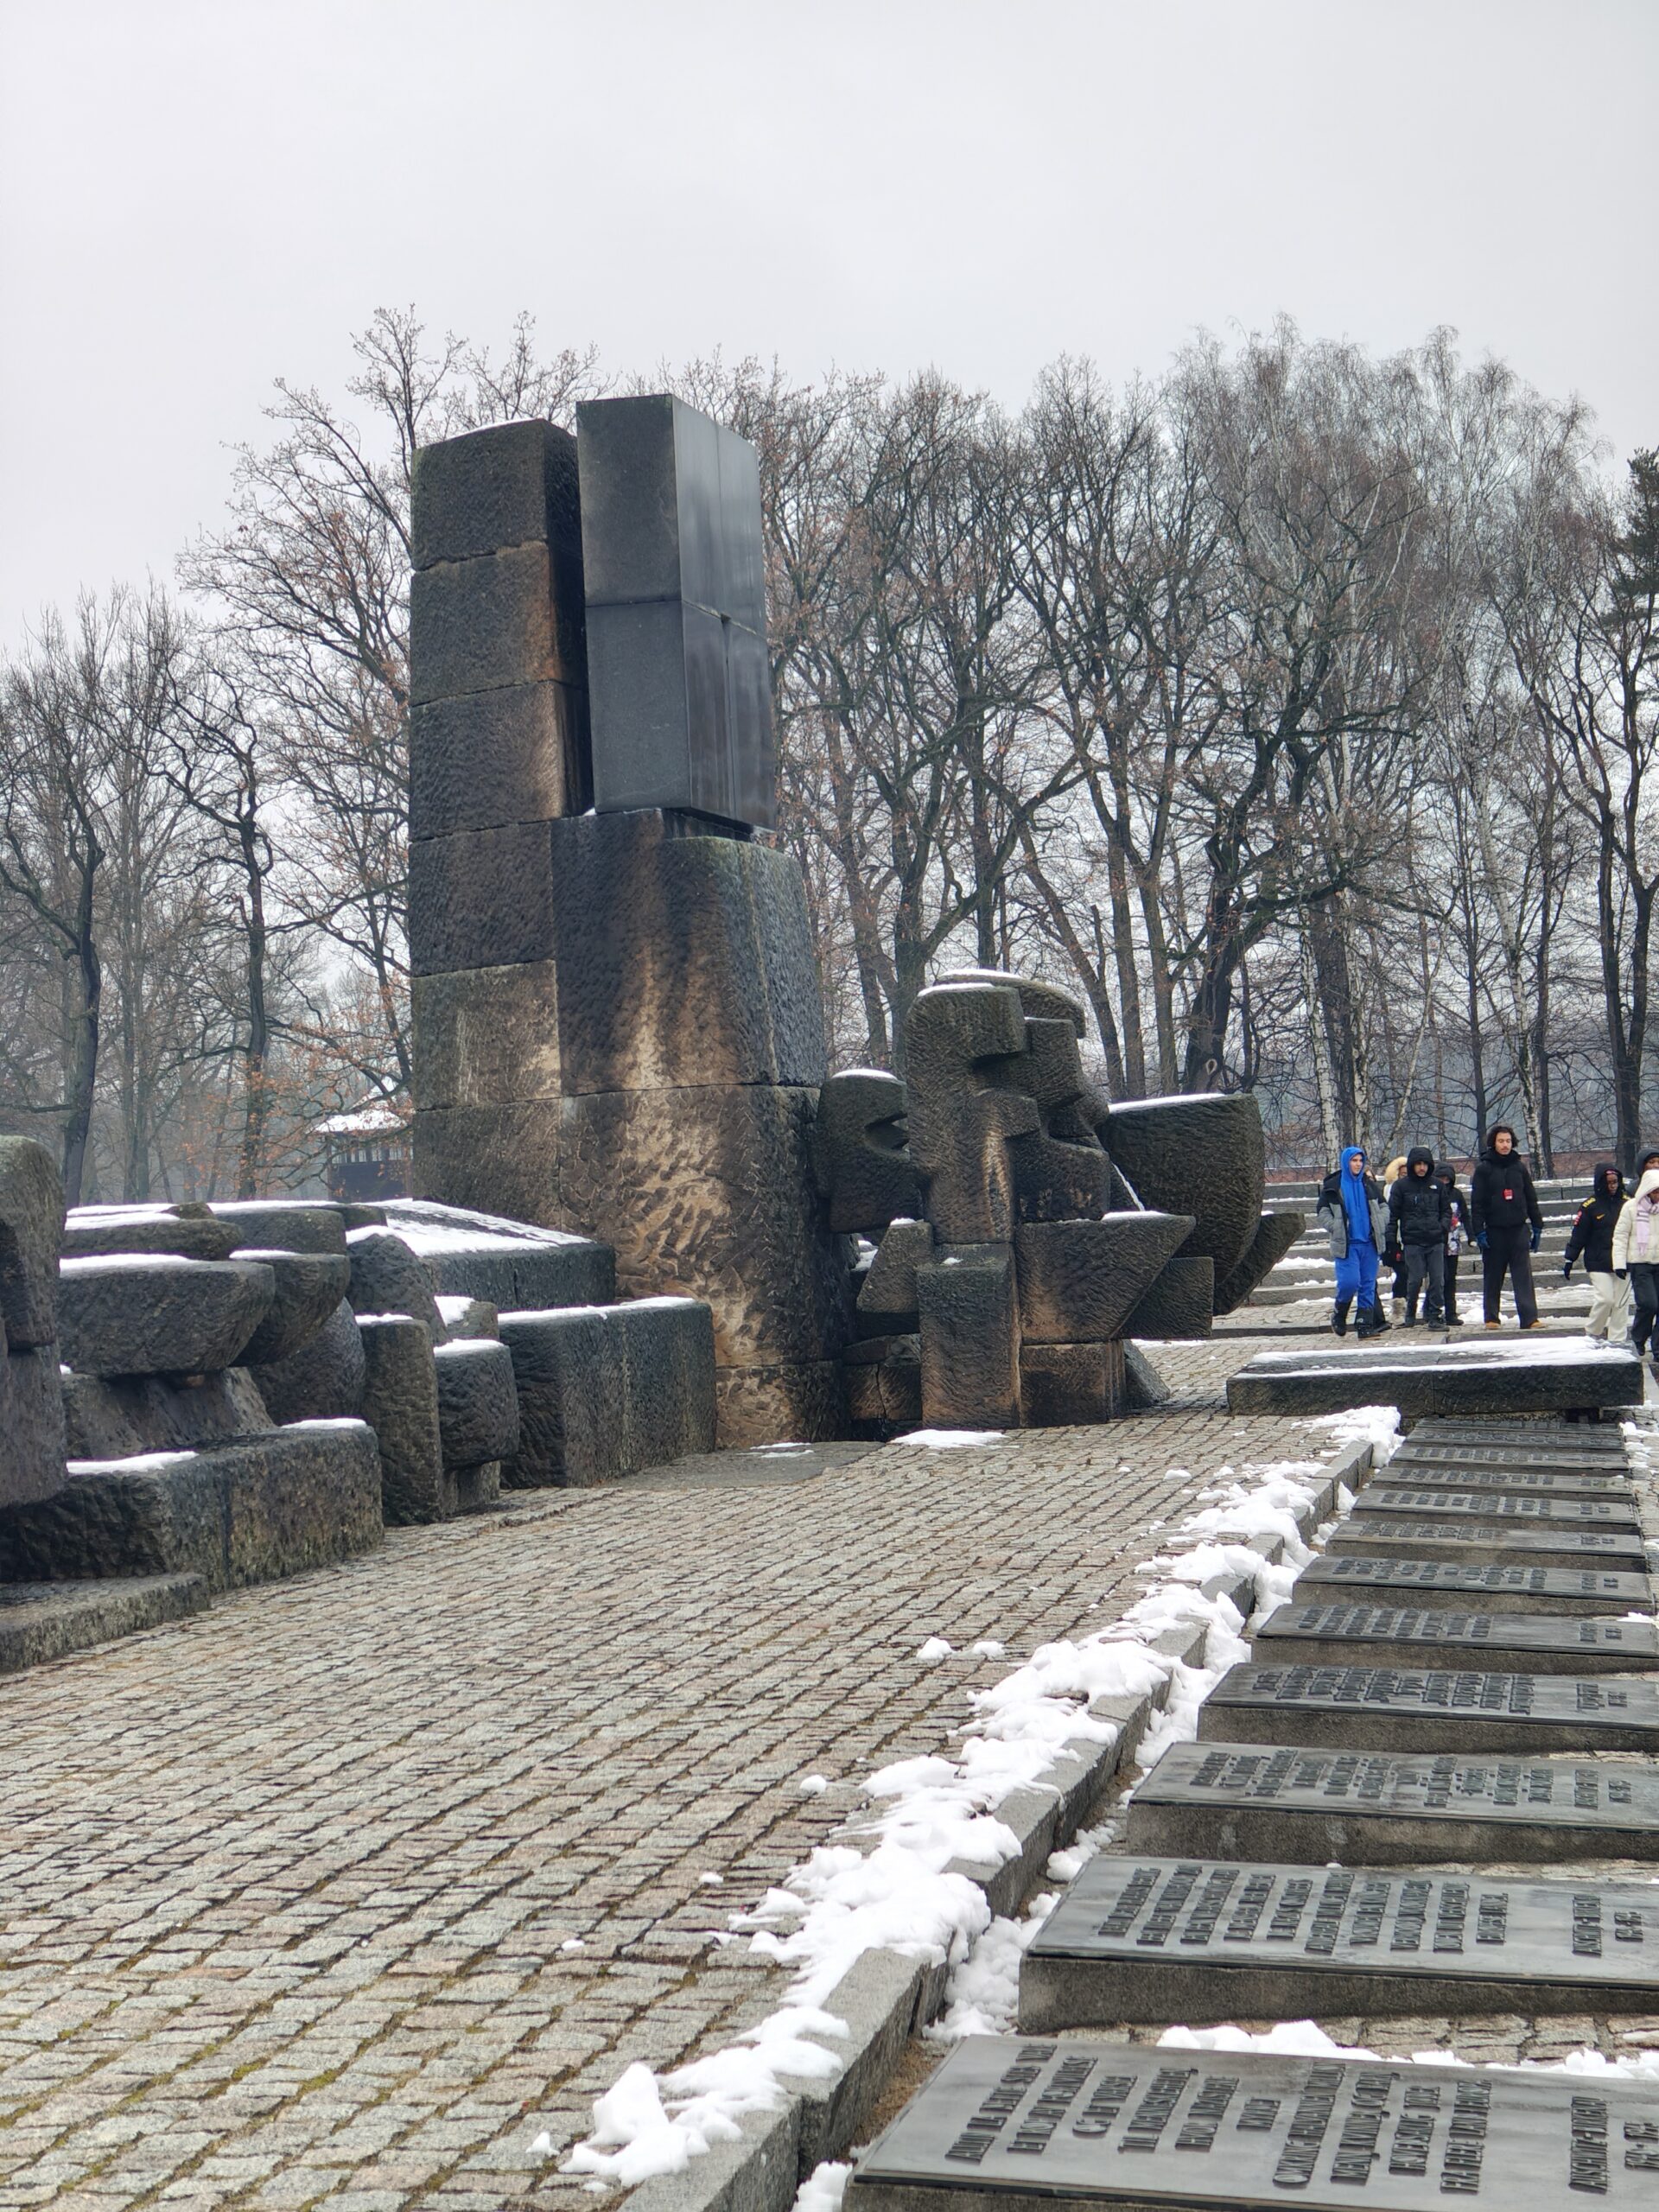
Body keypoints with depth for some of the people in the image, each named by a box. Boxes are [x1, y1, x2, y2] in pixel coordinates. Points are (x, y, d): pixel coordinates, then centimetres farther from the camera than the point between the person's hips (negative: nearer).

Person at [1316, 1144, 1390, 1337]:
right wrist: (1335, 1229, -9)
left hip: (1369, 1243, 4)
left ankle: (1365, 1324, 8)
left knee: (1368, 1285, 3)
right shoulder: (1333, 1185, -1)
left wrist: (1380, 1227, 6)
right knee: (1349, 1282, -13)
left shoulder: (1369, 1184, 10)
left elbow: (1383, 1207, 20)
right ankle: (1339, 1316, 11)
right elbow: (1321, 1212, 2)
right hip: (1346, 1245, -4)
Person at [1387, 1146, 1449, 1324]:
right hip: (1412, 1241, -3)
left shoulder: (1436, 1185, 11)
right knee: (1415, 1280, -3)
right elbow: (1393, 1214, 2)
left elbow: (1445, 1210, 22)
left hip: (1435, 1241, 3)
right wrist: (1392, 1240, -2)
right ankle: (1410, 1313, 15)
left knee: (1438, 1280, -2)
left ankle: (1435, 1315, 5)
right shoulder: (1400, 1186, 2)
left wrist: (1443, 1225, 4)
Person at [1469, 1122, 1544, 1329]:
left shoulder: (1519, 1167, 9)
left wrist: (1537, 1227, 12)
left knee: (1524, 1276, -5)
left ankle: (1529, 1318, -10)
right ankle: (1491, 1318, 14)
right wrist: (1479, 1232, -10)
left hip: (1519, 1229, 2)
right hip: (1494, 1231, -2)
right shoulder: (1484, 1169, 0)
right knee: (1493, 1277, 6)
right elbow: (1477, 1203, -3)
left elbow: (1531, 1199, 15)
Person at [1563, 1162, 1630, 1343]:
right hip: (1599, 1263, -3)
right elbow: (1578, 1234, -2)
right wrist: (1569, 1259, -3)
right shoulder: (1590, 1206, -4)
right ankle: (1591, 1333, 10)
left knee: (1621, 1302, 3)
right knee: (1605, 1299, -11)